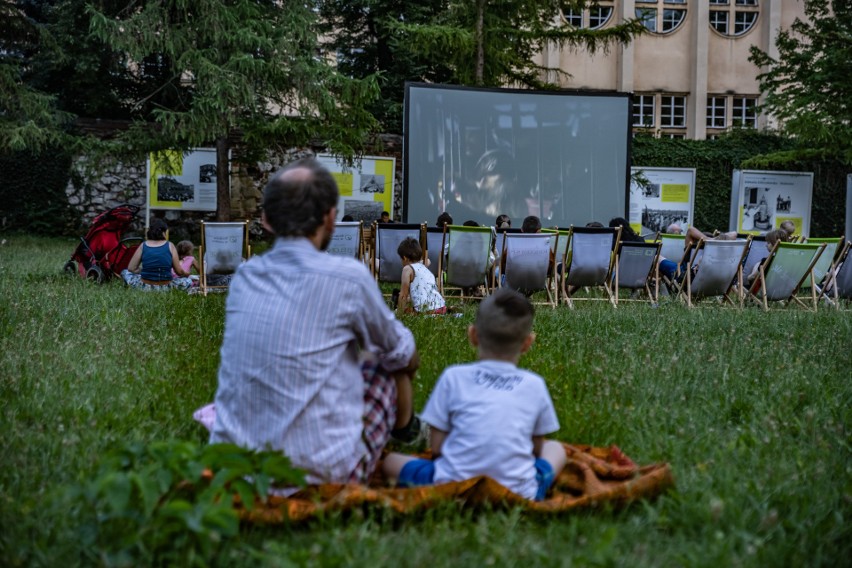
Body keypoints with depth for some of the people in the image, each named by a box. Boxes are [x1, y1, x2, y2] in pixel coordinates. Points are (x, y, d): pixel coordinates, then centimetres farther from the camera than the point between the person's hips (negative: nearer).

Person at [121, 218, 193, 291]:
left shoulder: (143, 246, 1)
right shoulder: (170, 246, -2)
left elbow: (131, 268, 2)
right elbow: (179, 271, -1)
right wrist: (186, 274, 22)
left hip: (144, 287, 2)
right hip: (165, 287, -2)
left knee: (125, 272, 27)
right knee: (188, 282, 22)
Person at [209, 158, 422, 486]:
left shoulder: (243, 277, 3)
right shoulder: (348, 277, -13)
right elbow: (401, 354, 5)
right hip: (321, 473, -5)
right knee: (390, 365, 19)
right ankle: (404, 430, 48)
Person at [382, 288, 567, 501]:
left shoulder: (454, 377, -2)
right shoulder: (535, 385, 2)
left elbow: (436, 447, -1)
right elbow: (537, 447, 10)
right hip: (520, 490, 4)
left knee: (390, 459, 17)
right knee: (555, 448, 30)